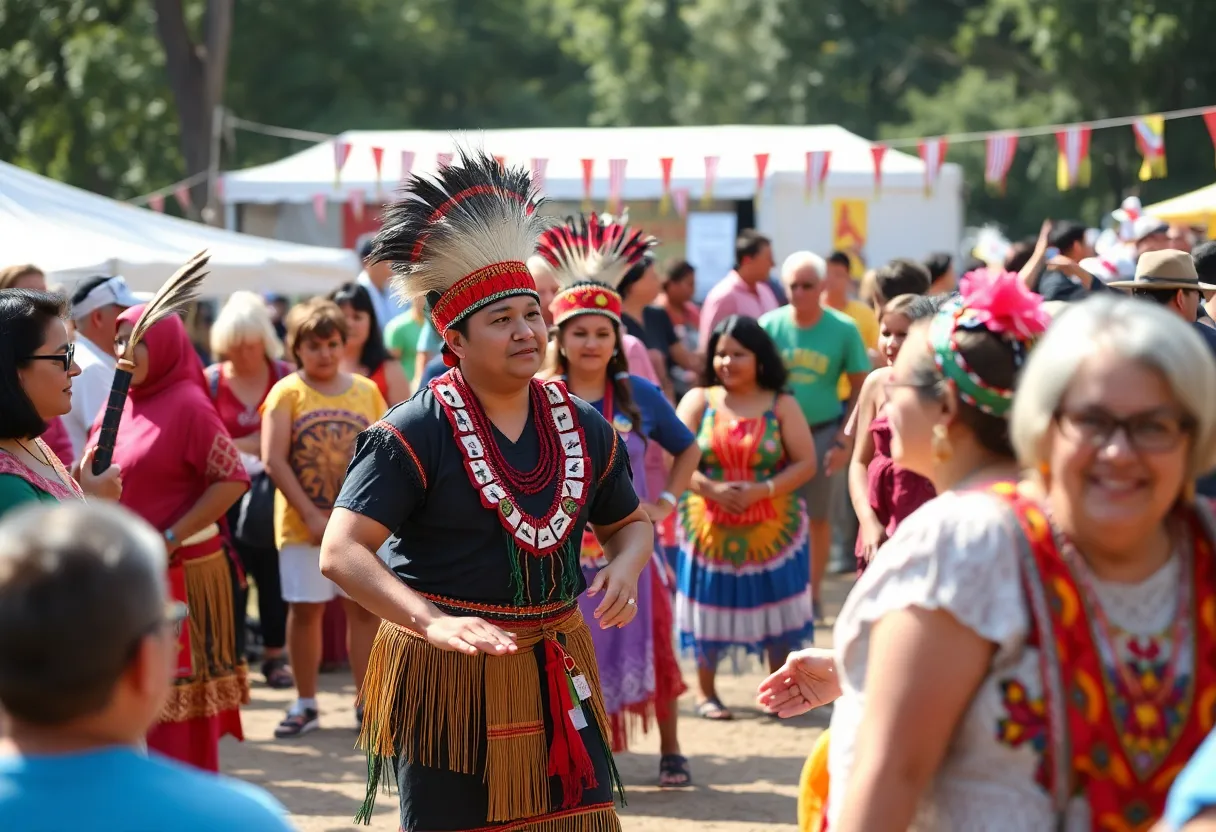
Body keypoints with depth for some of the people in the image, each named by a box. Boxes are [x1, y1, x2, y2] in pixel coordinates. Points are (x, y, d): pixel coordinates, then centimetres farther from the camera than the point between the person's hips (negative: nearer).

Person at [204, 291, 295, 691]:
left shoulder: (285, 377, -1)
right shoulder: (211, 382, -2)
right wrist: (248, 445, -13)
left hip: (274, 489, 0)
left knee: (273, 573, 4)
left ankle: (275, 655, 16)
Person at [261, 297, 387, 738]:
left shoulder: (366, 391, 5)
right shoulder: (287, 392, -3)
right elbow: (274, 459, -10)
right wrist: (311, 515, -14)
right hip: (303, 524, -2)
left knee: (365, 607, 1)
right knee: (305, 609, 4)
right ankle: (305, 704, 15)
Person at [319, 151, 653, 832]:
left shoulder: (584, 428, 6)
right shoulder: (413, 435, -12)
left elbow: (631, 521, 21)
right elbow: (342, 552, -19)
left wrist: (625, 567, -4)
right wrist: (435, 623, -33)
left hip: (556, 672, 4)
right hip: (445, 675, -4)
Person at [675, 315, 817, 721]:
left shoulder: (781, 405, 1)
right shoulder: (698, 400, 2)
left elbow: (805, 463, -3)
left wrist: (762, 490, -17)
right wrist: (711, 489, -19)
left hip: (772, 530, 0)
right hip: (709, 527, 0)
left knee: (776, 608, 4)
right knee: (711, 608, 6)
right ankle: (707, 693, 21)